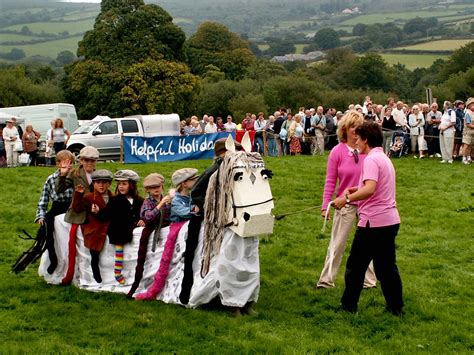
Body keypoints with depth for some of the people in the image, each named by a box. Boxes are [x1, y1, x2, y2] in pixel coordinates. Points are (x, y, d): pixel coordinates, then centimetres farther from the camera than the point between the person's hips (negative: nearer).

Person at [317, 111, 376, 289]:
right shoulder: (337, 151, -8)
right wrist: (325, 205, -7)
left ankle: (369, 280, 26)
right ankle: (326, 280, 17)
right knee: (337, 244, 7)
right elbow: (330, 181, -5)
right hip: (346, 204, -1)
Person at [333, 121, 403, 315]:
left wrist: (347, 199, -24)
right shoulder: (384, 158, 16)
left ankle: (349, 304, 15)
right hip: (391, 220, 9)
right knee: (387, 266, 15)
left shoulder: (371, 160, -15)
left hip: (374, 222, -9)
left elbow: (370, 189, -30)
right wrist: (356, 189, 24)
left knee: (355, 265, 6)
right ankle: (396, 307, 18)